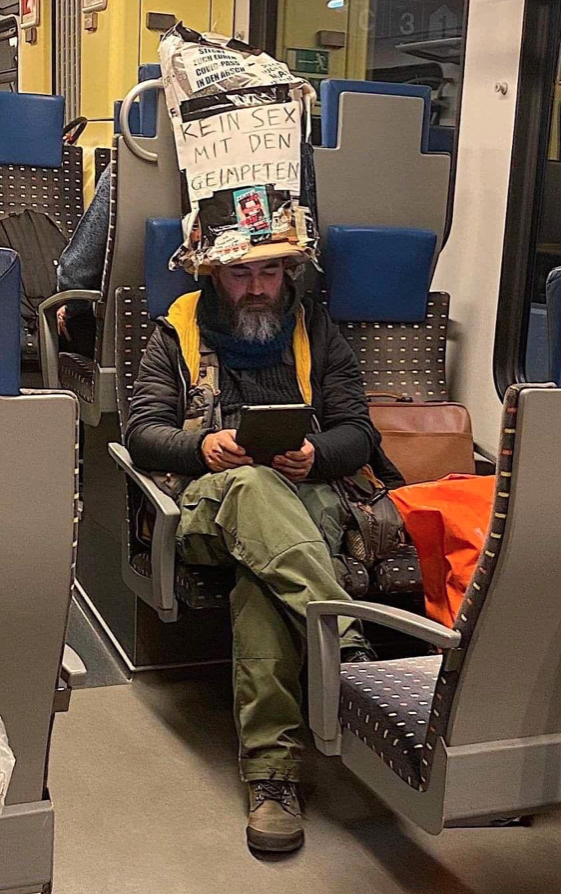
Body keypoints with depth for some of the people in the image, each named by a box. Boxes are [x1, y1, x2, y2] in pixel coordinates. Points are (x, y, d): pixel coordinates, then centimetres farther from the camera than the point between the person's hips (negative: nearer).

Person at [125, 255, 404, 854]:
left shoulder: (317, 332, 22)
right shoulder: (177, 334, 20)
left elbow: (358, 431, 14)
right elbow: (141, 432, 10)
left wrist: (315, 455, -10)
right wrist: (204, 446, -13)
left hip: (307, 495, 1)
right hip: (210, 497, -1)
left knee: (262, 578, -37)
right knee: (251, 484, -42)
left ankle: (271, 768, -44)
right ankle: (348, 642, -53)